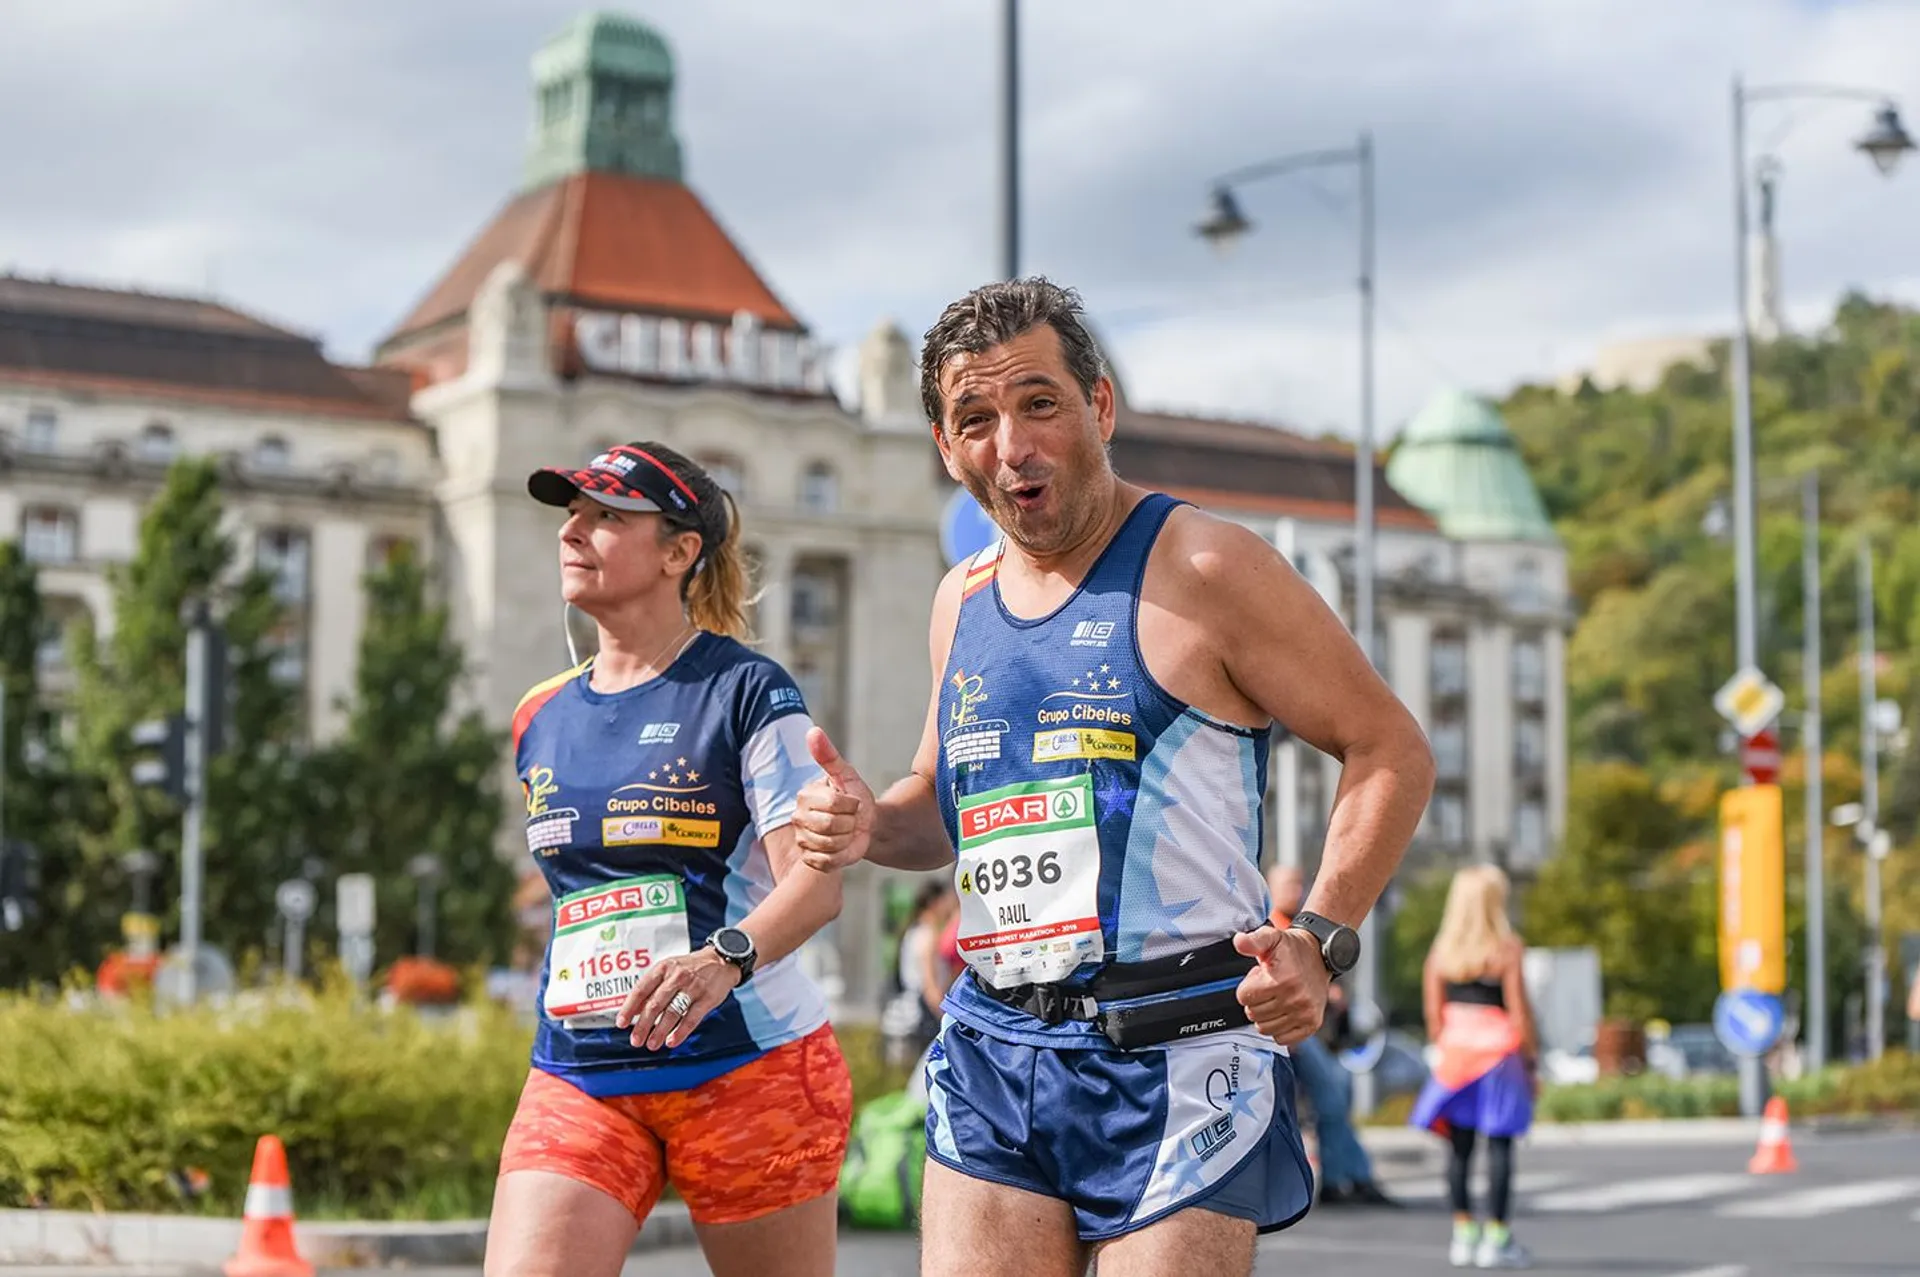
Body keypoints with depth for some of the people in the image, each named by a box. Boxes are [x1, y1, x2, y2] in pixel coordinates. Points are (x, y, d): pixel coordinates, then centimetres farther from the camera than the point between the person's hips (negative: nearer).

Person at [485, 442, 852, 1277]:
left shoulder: (745, 691, -6)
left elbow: (817, 879, -17)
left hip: (749, 1066, -4)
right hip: (578, 1078, 5)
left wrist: (726, 957, -34)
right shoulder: (542, 719, 11)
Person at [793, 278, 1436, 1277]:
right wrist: (869, 825, 5)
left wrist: (1322, 940, -16)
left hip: (1174, 1054, -5)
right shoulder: (961, 601, 15)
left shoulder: (1203, 569, -5)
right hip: (992, 1052, 6)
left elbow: (1391, 752, -4)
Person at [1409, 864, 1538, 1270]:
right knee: (1499, 1145, -1)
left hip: (1455, 1052, 4)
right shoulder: (1506, 948, -8)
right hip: (1498, 1051, -4)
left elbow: (1434, 1013, 6)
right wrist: (1532, 1061, 0)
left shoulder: (1440, 951, 4)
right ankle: (1497, 1237, -2)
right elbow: (1519, 1010, -8)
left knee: (1459, 1146, 7)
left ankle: (1463, 1234, 9)